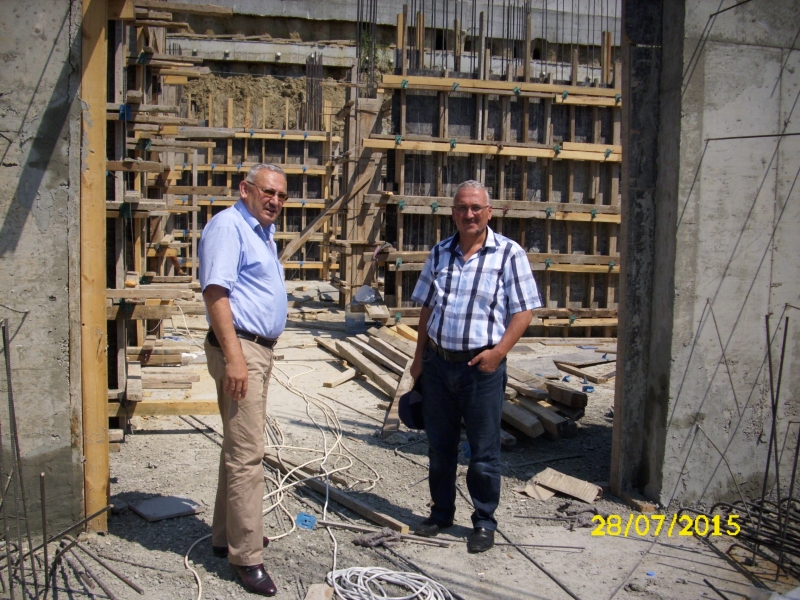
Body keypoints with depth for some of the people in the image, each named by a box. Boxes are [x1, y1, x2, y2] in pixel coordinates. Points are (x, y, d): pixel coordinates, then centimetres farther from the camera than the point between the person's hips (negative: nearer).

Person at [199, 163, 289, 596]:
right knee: (246, 454, -9)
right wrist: (234, 356, -27)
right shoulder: (228, 225, -12)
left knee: (240, 447, 17)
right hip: (239, 348, -10)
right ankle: (247, 556, -2)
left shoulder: (262, 232, 18)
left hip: (259, 349, 10)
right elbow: (215, 291, -21)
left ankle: (228, 535, 28)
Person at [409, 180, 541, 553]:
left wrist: (498, 351, -18)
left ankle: (484, 523, 21)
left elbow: (523, 311, -8)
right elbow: (427, 308, 14)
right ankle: (441, 513, 31)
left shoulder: (509, 253, -5)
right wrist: (420, 356, 9)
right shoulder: (439, 253, 9)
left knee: (484, 451, 5)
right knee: (439, 446, 15)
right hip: (438, 363, 5)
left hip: (481, 367, -4)